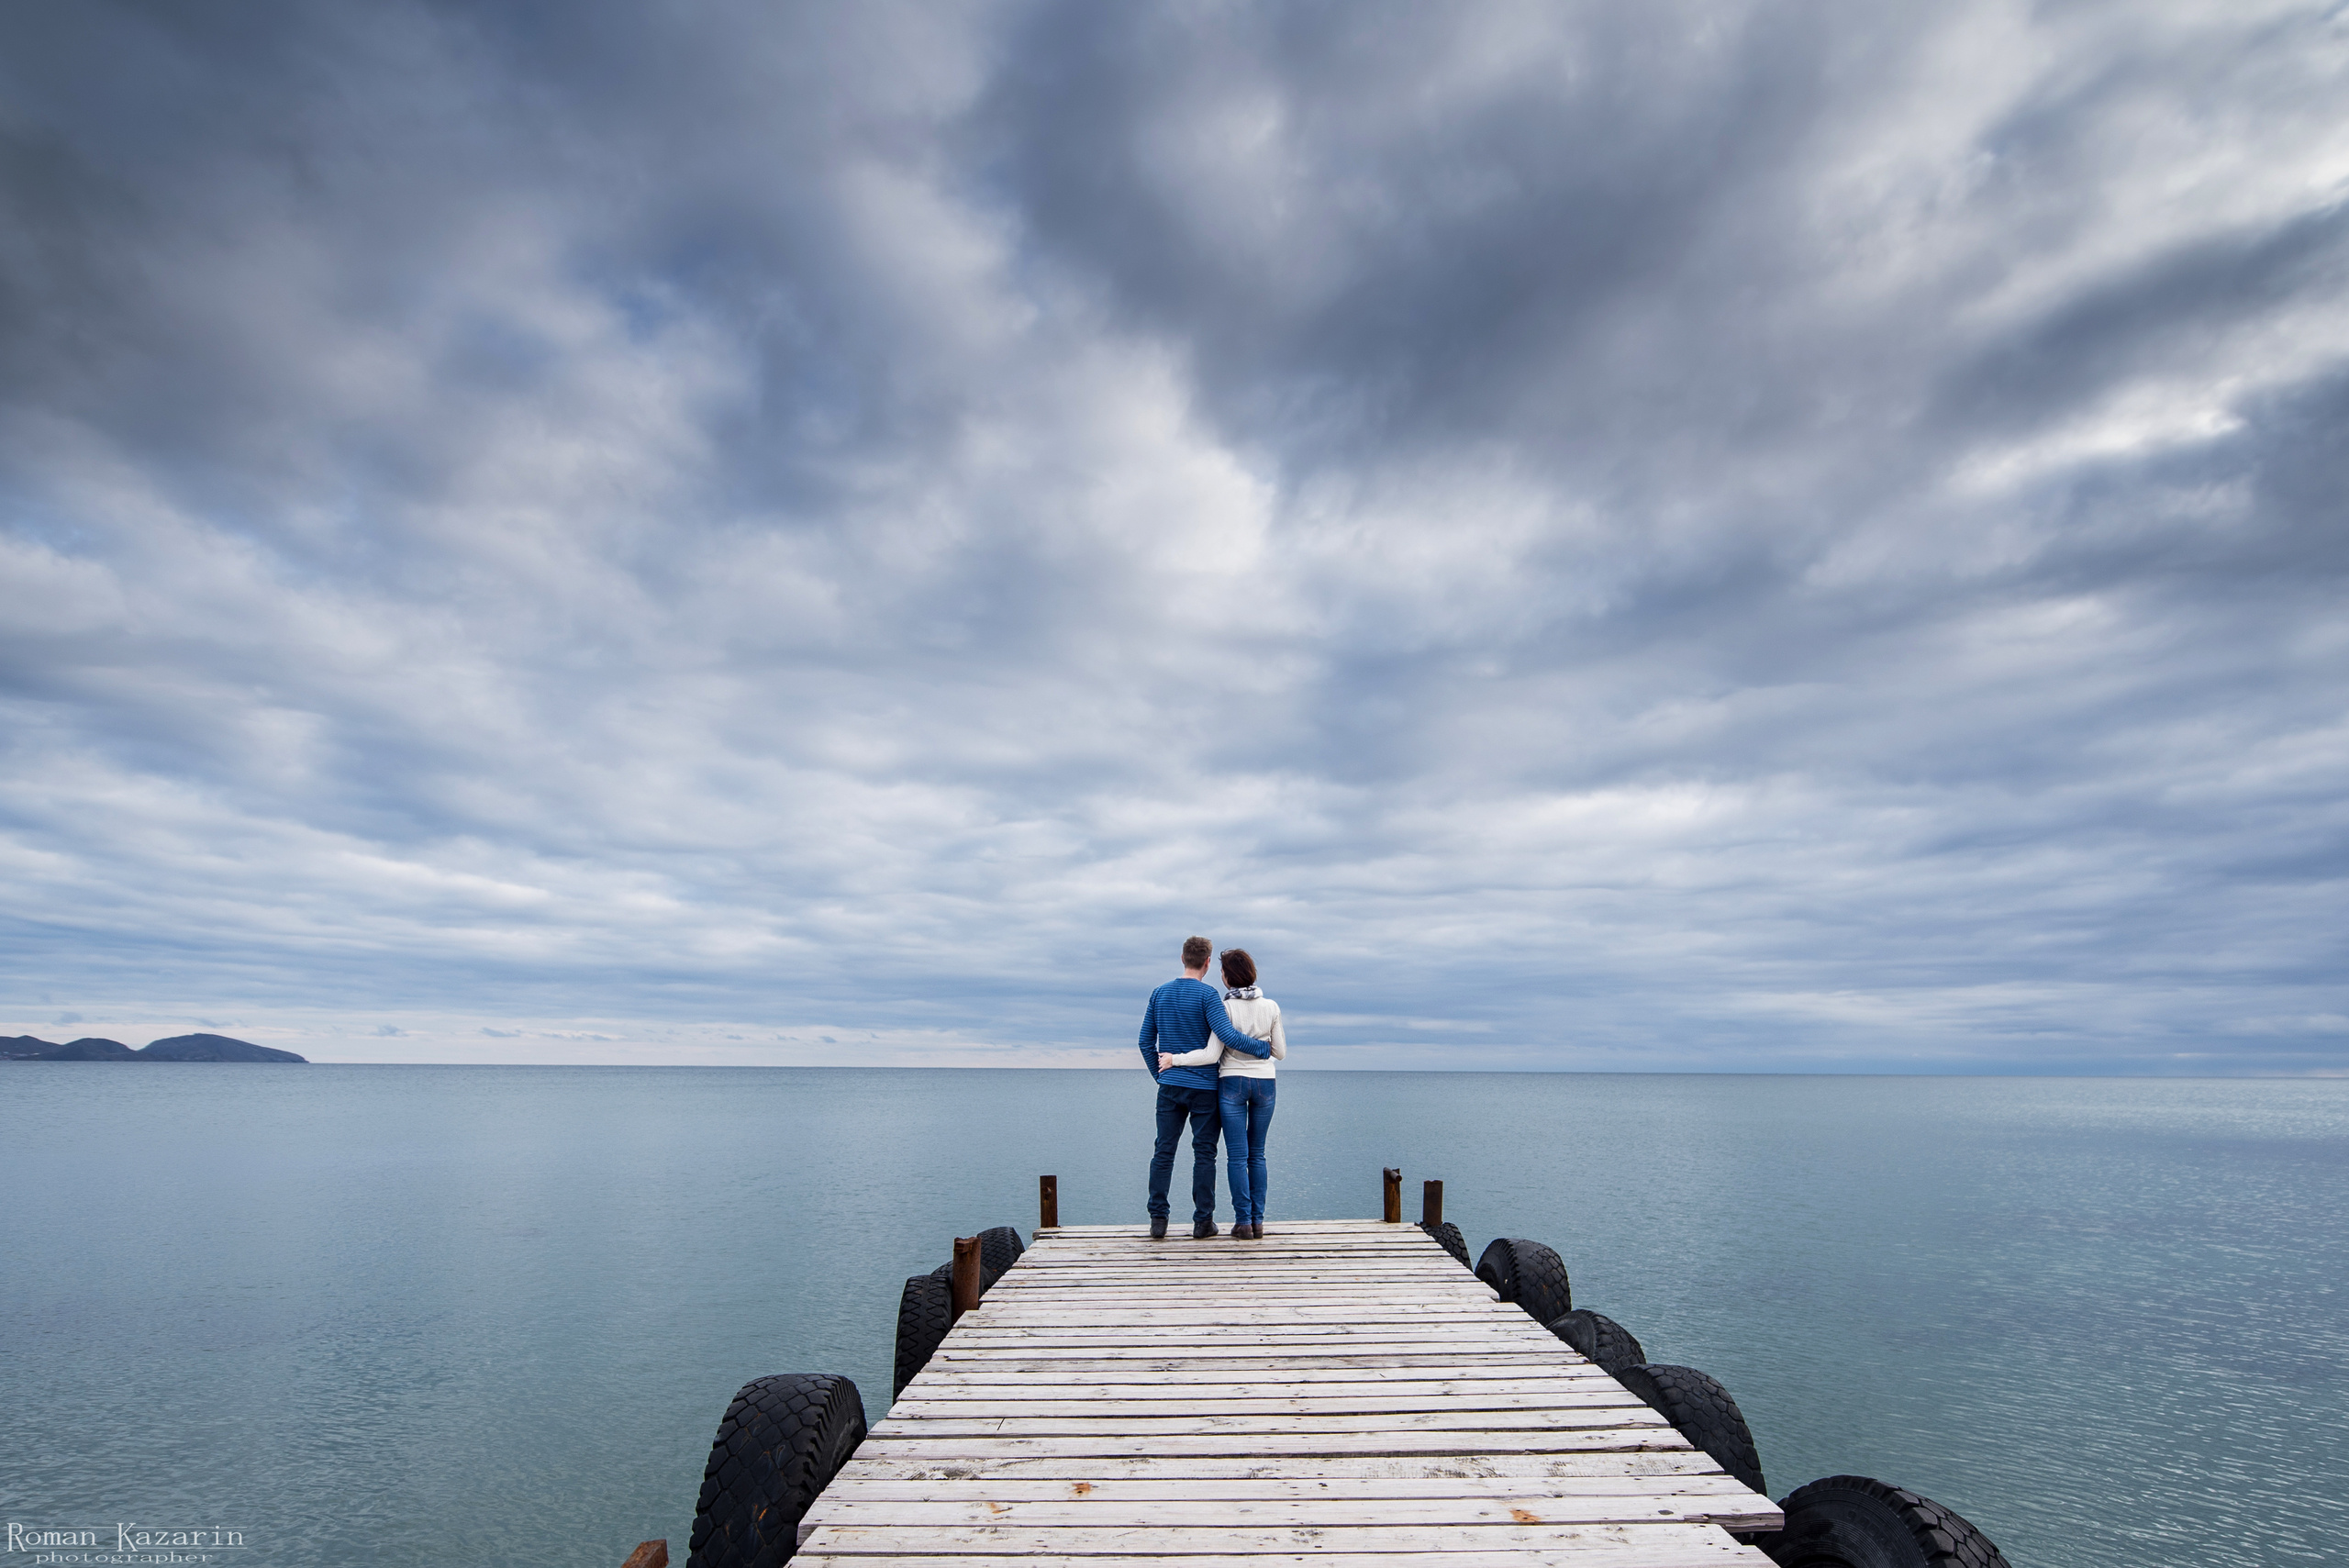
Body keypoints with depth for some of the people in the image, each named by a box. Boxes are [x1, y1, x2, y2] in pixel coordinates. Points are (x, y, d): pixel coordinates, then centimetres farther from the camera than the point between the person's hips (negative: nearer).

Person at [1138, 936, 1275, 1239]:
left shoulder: (1160, 993, 7)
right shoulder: (1208, 995, -9)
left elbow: (1146, 1041, 11)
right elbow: (1227, 1035, -19)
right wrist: (1264, 1048, -8)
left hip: (1169, 1086, 4)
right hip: (1203, 1088, -4)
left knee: (1163, 1152, 7)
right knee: (1204, 1154, 4)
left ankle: (1158, 1220, 5)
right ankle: (1202, 1222, 7)